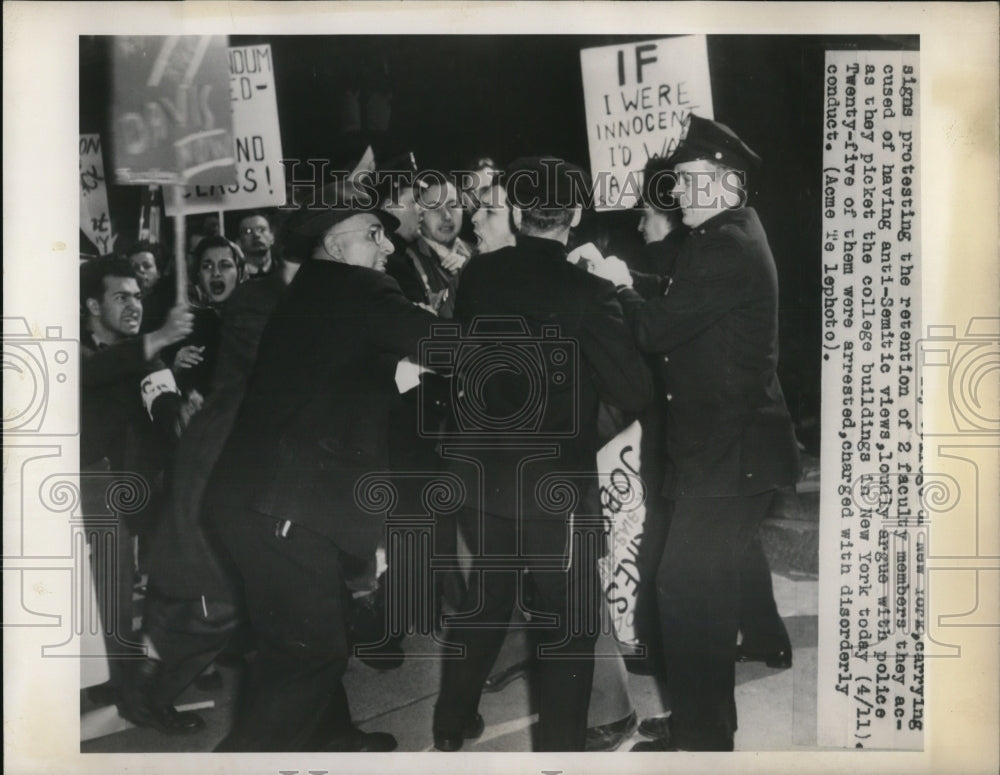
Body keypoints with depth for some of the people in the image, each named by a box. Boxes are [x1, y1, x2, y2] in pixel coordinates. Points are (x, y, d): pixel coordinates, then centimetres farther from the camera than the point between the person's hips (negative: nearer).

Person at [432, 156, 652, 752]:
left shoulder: (477, 277, -2)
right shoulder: (587, 292, -17)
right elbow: (636, 392, -15)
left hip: (483, 471, 6)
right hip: (555, 481, -5)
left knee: (487, 596, 24)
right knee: (570, 619, 10)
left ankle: (453, 722, 38)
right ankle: (560, 745, 16)